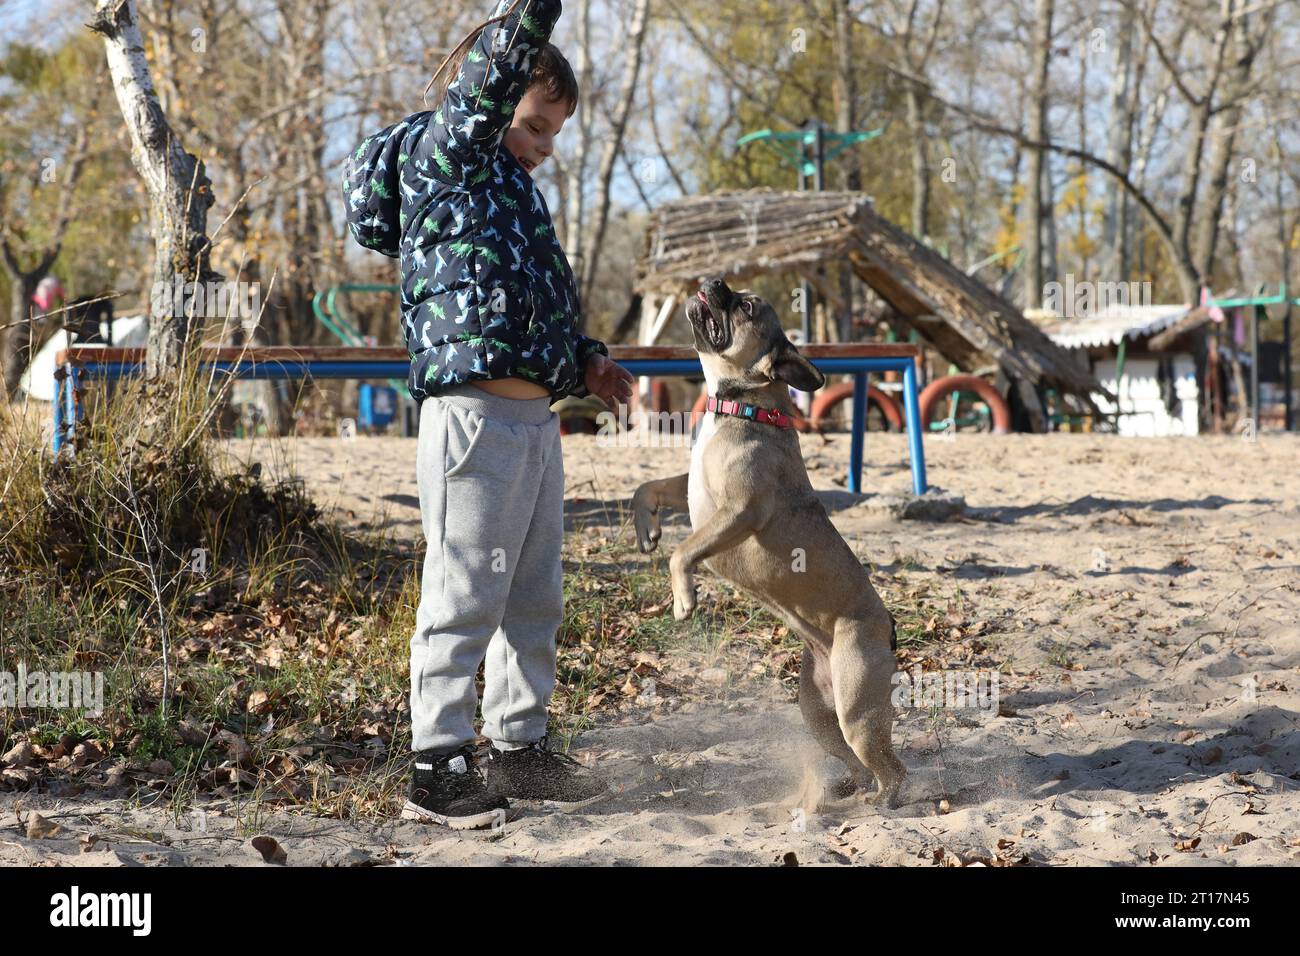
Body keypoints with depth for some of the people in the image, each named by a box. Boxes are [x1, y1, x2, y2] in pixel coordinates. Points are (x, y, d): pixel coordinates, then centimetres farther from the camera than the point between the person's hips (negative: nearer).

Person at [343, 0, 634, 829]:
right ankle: (437, 768, 1)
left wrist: (584, 359, 19)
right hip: (477, 415, -10)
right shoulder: (446, 156, -4)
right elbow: (493, 72, -21)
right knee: (465, 598, -6)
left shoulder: (512, 184, 23)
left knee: (535, 601, 14)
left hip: (537, 418, 10)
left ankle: (520, 748, 24)